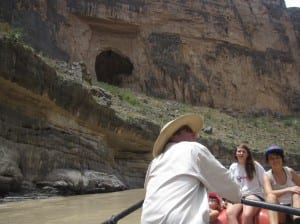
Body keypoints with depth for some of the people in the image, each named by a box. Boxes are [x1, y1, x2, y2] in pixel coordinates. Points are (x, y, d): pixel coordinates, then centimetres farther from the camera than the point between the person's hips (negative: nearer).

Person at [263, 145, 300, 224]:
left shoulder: (290, 171, 4)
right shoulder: (267, 176, -5)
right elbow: (269, 193, -22)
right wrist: (289, 189, -35)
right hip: (279, 210, -2)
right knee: (271, 196, -32)